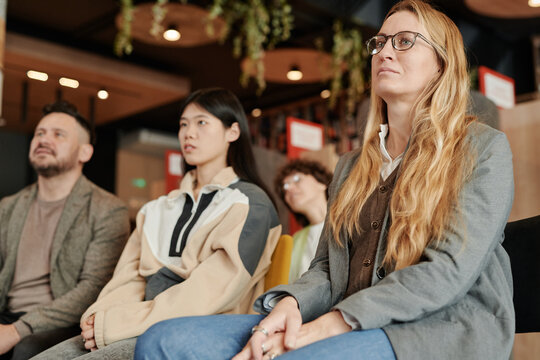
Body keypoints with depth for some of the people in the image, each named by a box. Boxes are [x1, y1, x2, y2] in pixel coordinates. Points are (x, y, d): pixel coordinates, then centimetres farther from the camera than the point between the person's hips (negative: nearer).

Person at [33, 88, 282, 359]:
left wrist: (110, 326, -15)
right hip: (144, 327, 6)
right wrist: (98, 317, -8)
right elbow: (130, 274, 15)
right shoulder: (163, 207, 23)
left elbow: (208, 295, -14)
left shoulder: (250, 205, -2)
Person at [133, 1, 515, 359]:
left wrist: (332, 324, -18)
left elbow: (450, 268, -10)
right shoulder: (351, 166, 22)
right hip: (352, 329, 6)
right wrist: (289, 304, -8)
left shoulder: (484, 148, 4)